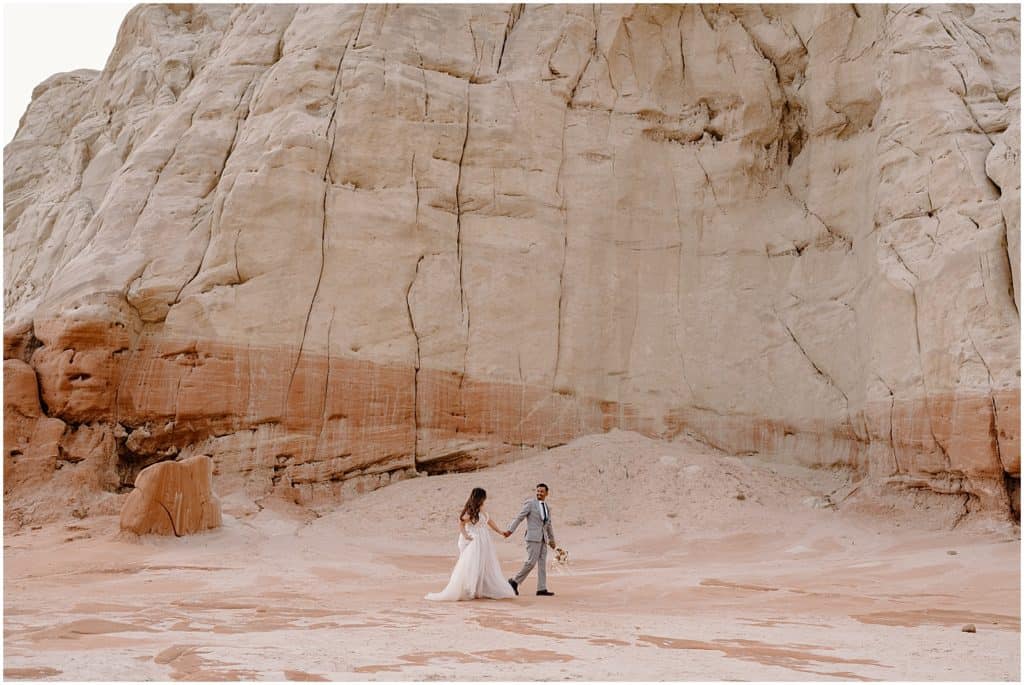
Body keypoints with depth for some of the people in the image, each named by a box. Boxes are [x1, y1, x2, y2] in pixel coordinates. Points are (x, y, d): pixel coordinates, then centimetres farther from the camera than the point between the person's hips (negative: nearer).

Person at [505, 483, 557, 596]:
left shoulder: (547, 508, 16)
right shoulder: (530, 503, -4)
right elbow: (519, 518, -8)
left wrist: (552, 540, 30)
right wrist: (510, 530, -18)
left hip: (543, 539, 7)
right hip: (533, 537, -7)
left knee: (542, 564, 3)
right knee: (531, 562, -12)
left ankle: (542, 589, 4)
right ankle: (514, 581, 2)